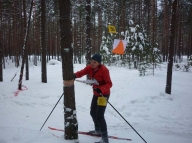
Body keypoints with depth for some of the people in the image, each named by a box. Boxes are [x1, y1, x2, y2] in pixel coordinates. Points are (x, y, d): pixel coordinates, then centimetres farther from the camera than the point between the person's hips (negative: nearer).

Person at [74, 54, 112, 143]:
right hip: (96, 94, 8)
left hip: (104, 94, -8)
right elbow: (81, 72, -14)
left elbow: (109, 84, -24)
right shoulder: (90, 68, -2)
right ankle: (98, 130, 44)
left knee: (99, 115, -15)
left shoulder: (104, 70, -22)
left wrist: (101, 89, -41)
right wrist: (75, 75, -35)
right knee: (93, 112, 20)